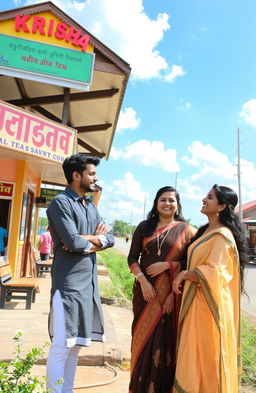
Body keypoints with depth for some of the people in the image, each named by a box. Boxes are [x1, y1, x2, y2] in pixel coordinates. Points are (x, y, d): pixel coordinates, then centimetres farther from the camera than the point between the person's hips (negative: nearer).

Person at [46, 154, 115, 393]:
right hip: (69, 282, -8)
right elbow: (73, 241, -21)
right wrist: (96, 240, -2)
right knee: (62, 345, -1)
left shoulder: (90, 206, 15)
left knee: (76, 343, 15)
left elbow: (110, 238, 8)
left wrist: (85, 240, -11)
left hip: (89, 282, 8)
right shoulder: (61, 202, -10)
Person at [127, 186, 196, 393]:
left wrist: (167, 265, -14)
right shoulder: (144, 227, 5)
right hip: (145, 290, 2)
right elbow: (132, 258, 4)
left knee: (165, 338, 5)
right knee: (143, 336, 10)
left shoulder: (186, 230, 0)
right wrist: (143, 281, -10)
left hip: (171, 292, -2)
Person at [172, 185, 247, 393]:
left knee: (205, 355, 5)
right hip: (195, 301, 9)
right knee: (194, 353, 18)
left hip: (208, 305, -8)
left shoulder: (222, 235, -17)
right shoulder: (206, 231, 11)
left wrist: (183, 274, -14)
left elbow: (213, 273, -24)